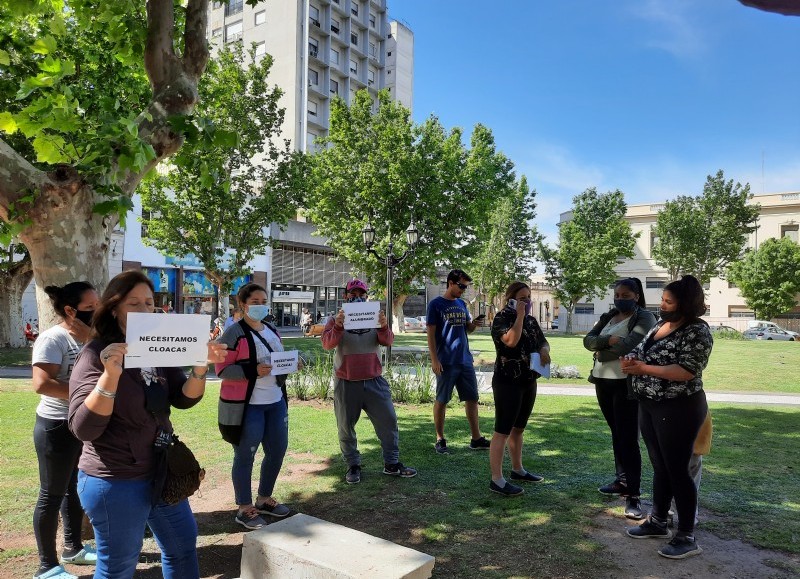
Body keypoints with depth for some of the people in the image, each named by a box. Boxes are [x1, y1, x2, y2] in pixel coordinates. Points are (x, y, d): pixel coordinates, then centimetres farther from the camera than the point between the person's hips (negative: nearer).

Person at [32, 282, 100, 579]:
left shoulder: (88, 336, 8)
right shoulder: (53, 338, -17)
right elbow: (42, 383, -26)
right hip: (58, 427, -8)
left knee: (76, 488, 19)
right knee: (52, 495, 3)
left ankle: (73, 547, 35)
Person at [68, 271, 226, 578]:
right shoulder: (96, 355, -16)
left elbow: (184, 399, -1)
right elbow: (83, 429, -23)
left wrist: (200, 366, -20)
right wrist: (111, 374, -37)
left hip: (161, 473, 7)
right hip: (115, 482, -6)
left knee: (183, 544, 19)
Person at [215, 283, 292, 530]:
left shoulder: (272, 331, 13)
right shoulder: (234, 333, -10)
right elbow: (222, 369, -15)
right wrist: (254, 371, -26)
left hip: (276, 402, 8)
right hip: (246, 405, -8)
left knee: (277, 450, 14)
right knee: (245, 456, 2)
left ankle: (264, 499, 33)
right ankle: (244, 509, 18)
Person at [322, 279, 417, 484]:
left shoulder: (374, 318, 7)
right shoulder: (336, 320, 1)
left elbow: (387, 341, -5)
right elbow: (327, 343, -14)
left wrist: (384, 326, -27)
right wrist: (338, 326, -32)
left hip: (374, 381, 2)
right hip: (347, 384, -2)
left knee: (388, 421, 4)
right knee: (346, 427, 7)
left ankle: (392, 463, 18)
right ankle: (353, 466, 23)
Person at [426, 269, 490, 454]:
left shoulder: (461, 304, 12)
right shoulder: (436, 305, -6)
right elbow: (431, 334, -9)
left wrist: (474, 324, -4)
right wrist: (434, 360, -15)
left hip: (465, 360, 6)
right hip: (446, 362, -6)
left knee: (472, 398, 8)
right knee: (441, 400, 3)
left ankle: (476, 438, 17)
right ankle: (440, 440, 14)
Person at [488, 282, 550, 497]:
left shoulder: (531, 320, 13)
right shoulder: (502, 318, -11)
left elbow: (543, 342, 20)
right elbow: (511, 340, -27)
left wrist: (544, 350, -3)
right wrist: (519, 316, -19)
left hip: (528, 382, 8)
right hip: (507, 382, -8)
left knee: (518, 428, 18)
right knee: (503, 430, -7)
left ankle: (517, 469, 30)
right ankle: (496, 480, -5)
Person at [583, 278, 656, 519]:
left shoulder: (644, 318, -7)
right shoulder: (607, 317, 13)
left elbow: (628, 346, -21)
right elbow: (588, 340, 1)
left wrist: (602, 352, -7)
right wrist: (609, 340, -18)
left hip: (627, 384, -7)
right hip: (603, 381, 7)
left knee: (628, 439, -7)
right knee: (616, 434, 16)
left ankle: (633, 495, -2)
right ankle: (622, 480, 29)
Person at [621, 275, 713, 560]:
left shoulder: (697, 331, -15)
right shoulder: (660, 325, 10)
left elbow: (687, 371, -23)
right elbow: (642, 354, 17)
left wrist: (644, 368, -26)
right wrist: (631, 361, -6)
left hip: (678, 409, -8)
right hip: (649, 406, 8)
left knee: (677, 470, 0)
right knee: (660, 466, 17)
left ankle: (687, 537, 13)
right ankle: (658, 522, 30)